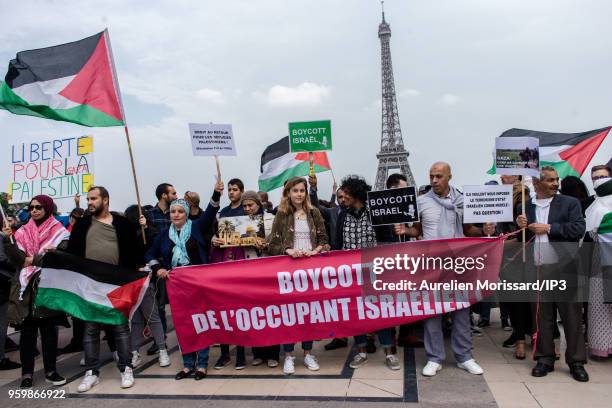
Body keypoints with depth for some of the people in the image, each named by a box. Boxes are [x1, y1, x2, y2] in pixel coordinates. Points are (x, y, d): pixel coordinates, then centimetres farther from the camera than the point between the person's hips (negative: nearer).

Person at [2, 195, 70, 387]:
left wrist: (33, 260, -10)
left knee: (49, 330, 5)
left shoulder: (59, 232, 0)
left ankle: (50, 370, 16)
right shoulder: (23, 232, 8)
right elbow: (17, 260, -3)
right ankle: (27, 372, 15)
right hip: (26, 288, 2)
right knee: (27, 330, 5)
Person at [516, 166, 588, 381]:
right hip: (537, 270, 1)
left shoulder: (570, 203, 5)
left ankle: (576, 362, 17)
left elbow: (579, 228, -8)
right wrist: (520, 226, -10)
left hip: (564, 269, -1)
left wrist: (549, 228, -11)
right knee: (542, 317, 9)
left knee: (572, 316, 5)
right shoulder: (525, 207, 9)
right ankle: (545, 359, 21)